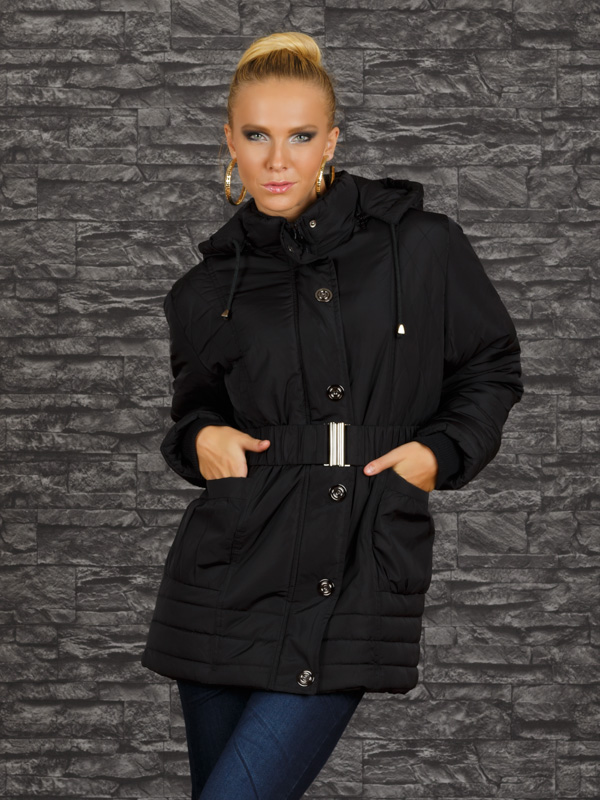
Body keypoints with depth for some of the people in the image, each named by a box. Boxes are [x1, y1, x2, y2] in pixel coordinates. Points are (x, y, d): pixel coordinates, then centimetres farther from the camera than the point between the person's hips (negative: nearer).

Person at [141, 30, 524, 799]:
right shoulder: (208, 289, 8)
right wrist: (199, 438, 0)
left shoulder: (422, 246, 0)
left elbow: (492, 370, 10)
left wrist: (440, 452, -5)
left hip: (356, 584, -3)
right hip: (229, 579, 3)